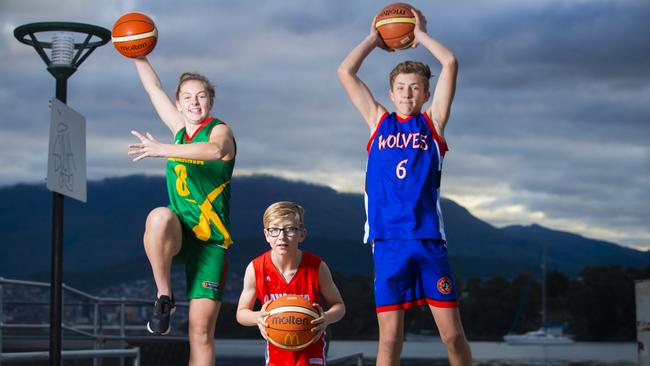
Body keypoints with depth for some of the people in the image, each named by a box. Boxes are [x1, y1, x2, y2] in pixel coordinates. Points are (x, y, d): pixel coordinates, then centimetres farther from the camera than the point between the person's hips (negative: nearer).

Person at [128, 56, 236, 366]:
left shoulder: (219, 130, -4)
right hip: (178, 235, 3)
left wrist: (163, 149, -39)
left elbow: (216, 150, -29)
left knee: (201, 332, -7)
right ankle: (164, 298, -19)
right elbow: (155, 89, 22)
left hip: (210, 239, -3)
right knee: (160, 217, -36)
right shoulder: (180, 129, 12)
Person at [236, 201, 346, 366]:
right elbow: (242, 313, -3)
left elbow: (339, 305, -4)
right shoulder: (255, 269, -14)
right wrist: (258, 317, -25)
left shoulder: (317, 267, -16)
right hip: (277, 350, 2)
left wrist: (327, 318, -26)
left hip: (311, 347, -1)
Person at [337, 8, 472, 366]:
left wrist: (420, 34, 14)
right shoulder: (379, 121, 13)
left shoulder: (432, 122, 10)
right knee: (390, 336, -1)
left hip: (429, 238, 0)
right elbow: (345, 72, 11)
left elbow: (450, 63, 2)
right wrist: (374, 38, 19)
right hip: (387, 239, 1)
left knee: (452, 333, 0)